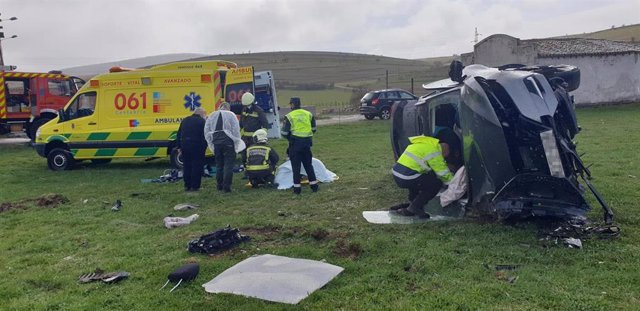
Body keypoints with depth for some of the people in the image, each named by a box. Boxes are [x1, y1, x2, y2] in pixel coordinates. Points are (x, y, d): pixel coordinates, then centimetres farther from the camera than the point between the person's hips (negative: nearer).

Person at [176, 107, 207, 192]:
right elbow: (204, 136, -12)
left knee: (186, 166, 13)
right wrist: (204, 147, -6)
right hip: (197, 147, -5)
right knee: (197, 166, 1)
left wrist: (179, 146, 17)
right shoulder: (202, 121, -5)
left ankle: (187, 185, 17)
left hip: (185, 146, 6)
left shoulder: (185, 120, 13)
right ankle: (195, 186, 2)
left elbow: (178, 135, 14)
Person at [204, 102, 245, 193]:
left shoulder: (212, 116, 13)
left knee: (219, 165, 14)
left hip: (216, 142, 4)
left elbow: (206, 131, 11)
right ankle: (226, 187, -6)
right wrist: (237, 144, -2)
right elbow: (236, 130, -7)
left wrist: (210, 143, 13)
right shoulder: (231, 115, 0)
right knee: (228, 165, -2)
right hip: (228, 142, -4)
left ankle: (220, 186, 19)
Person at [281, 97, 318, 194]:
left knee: (296, 166, 4)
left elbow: (284, 132, -7)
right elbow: (313, 129, 13)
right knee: (308, 164, 15)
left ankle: (297, 187, 6)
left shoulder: (289, 116, -7)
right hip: (307, 142, 4)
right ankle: (314, 185, 15)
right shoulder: (309, 114, 7)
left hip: (295, 143, -4)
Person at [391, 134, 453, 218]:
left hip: (396, 174, 9)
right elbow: (442, 173, -1)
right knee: (436, 184, 3)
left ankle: (412, 204, 24)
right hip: (406, 178, -9)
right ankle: (414, 207, 0)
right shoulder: (433, 150, -6)